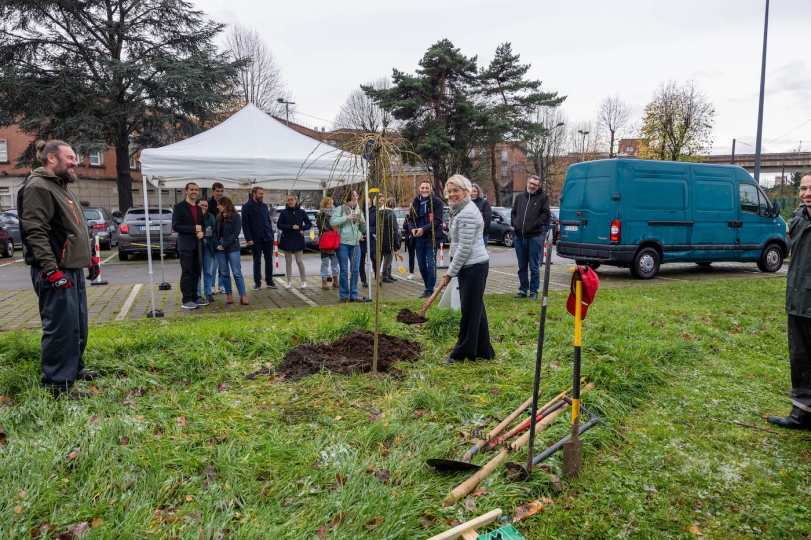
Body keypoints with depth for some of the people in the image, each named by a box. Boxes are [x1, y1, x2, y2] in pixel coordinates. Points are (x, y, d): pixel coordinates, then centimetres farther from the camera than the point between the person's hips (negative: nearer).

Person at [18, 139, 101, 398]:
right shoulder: (38, 187, -12)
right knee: (61, 327, -7)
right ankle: (56, 384, 0)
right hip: (55, 273, -10)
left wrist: (90, 258, 23)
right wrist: (51, 269, -25)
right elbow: (35, 232, -20)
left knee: (78, 325, 17)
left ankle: (75, 368, 31)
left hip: (74, 270, 10)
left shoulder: (62, 187, 19)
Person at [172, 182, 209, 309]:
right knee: (187, 273, -4)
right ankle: (186, 300, 0)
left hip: (198, 245, 7)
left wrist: (202, 233, -2)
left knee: (196, 273, 10)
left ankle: (194, 297, 19)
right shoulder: (179, 207, -5)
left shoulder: (199, 208, 16)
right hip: (186, 245, -7)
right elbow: (175, 226, -12)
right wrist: (193, 229, -18)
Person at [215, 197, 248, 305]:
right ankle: (229, 295, 12)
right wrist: (217, 245, -8)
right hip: (220, 248, 5)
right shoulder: (219, 217, 12)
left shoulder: (236, 216, -4)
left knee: (237, 273, -7)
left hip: (232, 248, -5)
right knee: (225, 273, 6)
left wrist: (224, 245, -15)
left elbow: (235, 233, -11)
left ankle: (243, 296, -7)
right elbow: (215, 232, 9)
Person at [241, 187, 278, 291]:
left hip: (268, 238, 4)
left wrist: (271, 234, 6)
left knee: (269, 260, 8)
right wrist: (248, 239, -14)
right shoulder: (246, 207, -4)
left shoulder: (264, 206, 11)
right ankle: (257, 282, 13)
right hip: (256, 239, -4)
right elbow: (245, 224, -8)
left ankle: (269, 281, 17)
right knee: (257, 261, 5)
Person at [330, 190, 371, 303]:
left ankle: (354, 295, 12)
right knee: (344, 271, 0)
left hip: (355, 244, 5)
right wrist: (346, 217, -15)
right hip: (343, 243, -5)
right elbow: (332, 221, -12)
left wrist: (363, 222, 0)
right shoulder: (340, 209, 0)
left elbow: (363, 230, 21)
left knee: (355, 271, 5)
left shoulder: (359, 211, 16)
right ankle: (344, 295, 9)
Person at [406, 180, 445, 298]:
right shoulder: (415, 202, 9)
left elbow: (437, 220, -13)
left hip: (431, 237, -5)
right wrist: (412, 228, -8)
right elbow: (410, 218, 12)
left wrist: (423, 229, -21)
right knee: (421, 265, 11)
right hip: (418, 238, 5)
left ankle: (430, 290, 1)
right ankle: (428, 287, 24)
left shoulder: (436, 202, -7)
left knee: (431, 264, -6)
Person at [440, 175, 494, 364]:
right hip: (469, 266, 11)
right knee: (475, 309, 13)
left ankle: (462, 353, 10)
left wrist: (451, 272, -13)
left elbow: (465, 248, -20)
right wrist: (453, 269, 19)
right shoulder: (460, 210, 15)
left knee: (470, 310, 0)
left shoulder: (467, 213, -18)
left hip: (473, 266, -10)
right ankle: (483, 352, 22)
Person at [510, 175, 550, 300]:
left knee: (534, 267, 0)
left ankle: (534, 291, 9)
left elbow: (545, 214, -5)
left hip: (535, 237, -5)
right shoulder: (519, 197, 15)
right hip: (519, 237, 5)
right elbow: (513, 212, 20)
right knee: (522, 266, 12)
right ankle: (523, 290, 21)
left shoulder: (543, 197, 1)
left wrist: (535, 224, -13)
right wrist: (514, 223, 3)